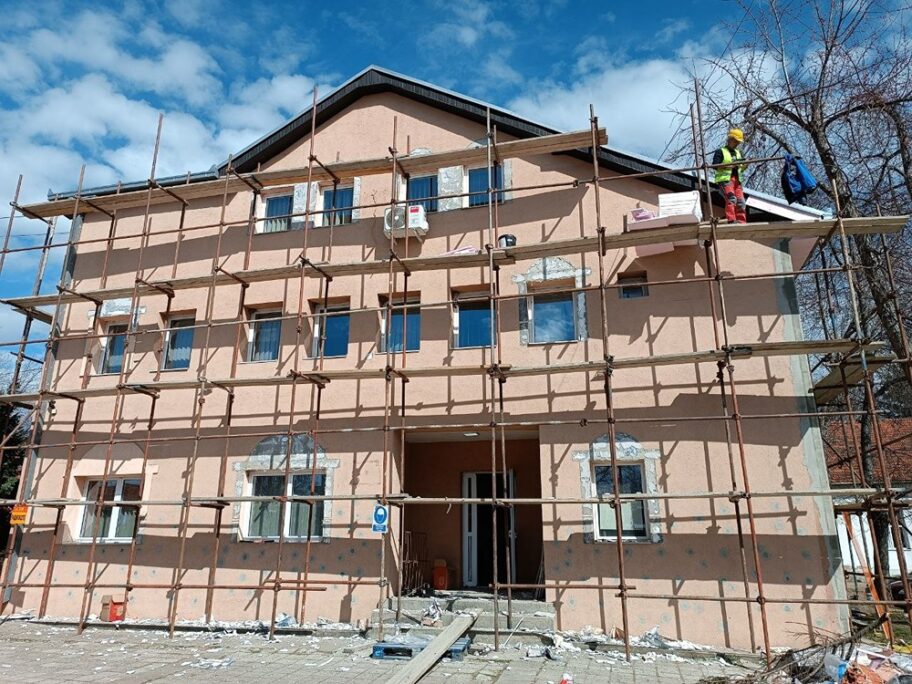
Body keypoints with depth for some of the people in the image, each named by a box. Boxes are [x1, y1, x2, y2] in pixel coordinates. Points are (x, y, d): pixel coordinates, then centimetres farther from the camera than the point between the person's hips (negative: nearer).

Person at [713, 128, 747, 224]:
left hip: (736, 180, 7)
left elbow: (741, 169, 26)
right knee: (731, 199, -24)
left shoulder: (738, 152, 26)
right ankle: (731, 220, -30)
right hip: (725, 179, -7)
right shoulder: (721, 151, 6)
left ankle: (742, 222, 0)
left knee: (741, 202, -2)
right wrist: (729, 166, -17)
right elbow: (715, 165, -9)